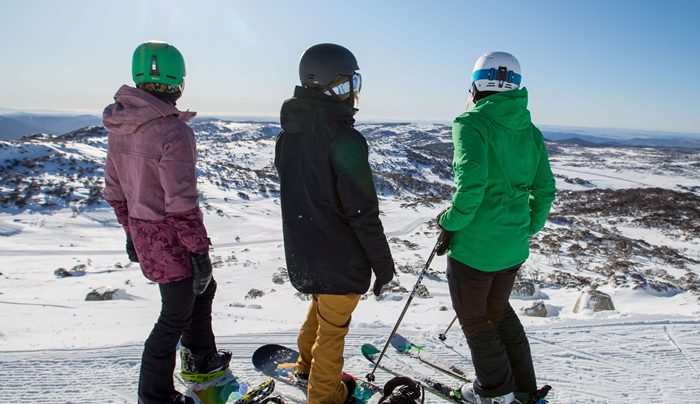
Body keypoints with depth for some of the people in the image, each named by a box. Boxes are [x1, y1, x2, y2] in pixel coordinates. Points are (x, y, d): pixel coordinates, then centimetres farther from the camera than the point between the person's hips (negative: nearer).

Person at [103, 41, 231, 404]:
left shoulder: (118, 125, 2)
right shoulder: (173, 131, -23)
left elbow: (115, 190, 10)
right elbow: (182, 204, -24)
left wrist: (131, 230, 21)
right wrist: (200, 251, -15)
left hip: (141, 230, 8)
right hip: (171, 238, -8)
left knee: (202, 289, 26)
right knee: (176, 315, 10)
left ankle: (200, 360, 44)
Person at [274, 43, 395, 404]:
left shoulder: (289, 134, 1)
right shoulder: (344, 140, -24)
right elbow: (362, 213, -23)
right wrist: (382, 262, -12)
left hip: (302, 252, 8)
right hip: (339, 256, -8)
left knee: (321, 303, 30)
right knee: (333, 326, 11)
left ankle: (307, 364, 49)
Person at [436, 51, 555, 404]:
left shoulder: (472, 123, -15)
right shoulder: (531, 132, 5)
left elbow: (471, 184, -28)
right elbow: (545, 191, 7)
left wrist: (451, 221, -12)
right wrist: (530, 228, 21)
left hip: (474, 246, -7)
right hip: (514, 247, 7)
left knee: (473, 318, 16)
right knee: (498, 309, 26)